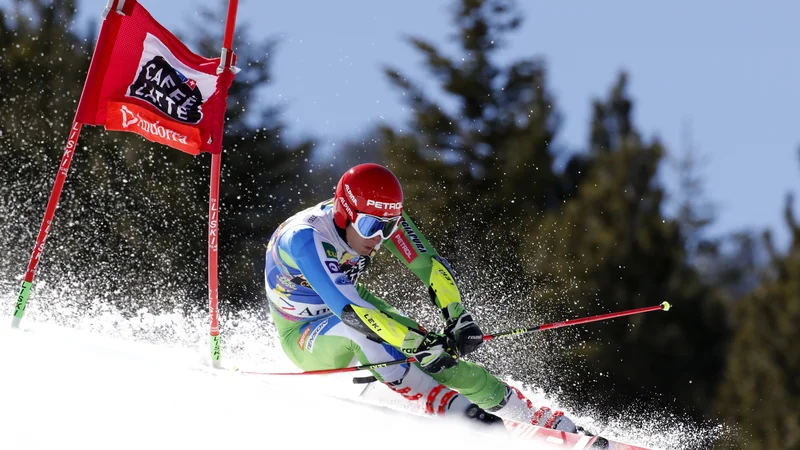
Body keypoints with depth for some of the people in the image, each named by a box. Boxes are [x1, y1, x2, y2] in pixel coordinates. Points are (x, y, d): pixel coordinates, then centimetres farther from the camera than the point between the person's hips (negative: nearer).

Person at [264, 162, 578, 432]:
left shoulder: (383, 216, -19)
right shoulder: (305, 238, -37)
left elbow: (429, 263, -16)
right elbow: (346, 307, -44)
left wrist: (458, 319, -32)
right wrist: (418, 344, -47)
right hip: (303, 336, -5)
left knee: (443, 352, -15)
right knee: (357, 330, -38)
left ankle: (544, 419, -8)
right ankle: (457, 411, -39)